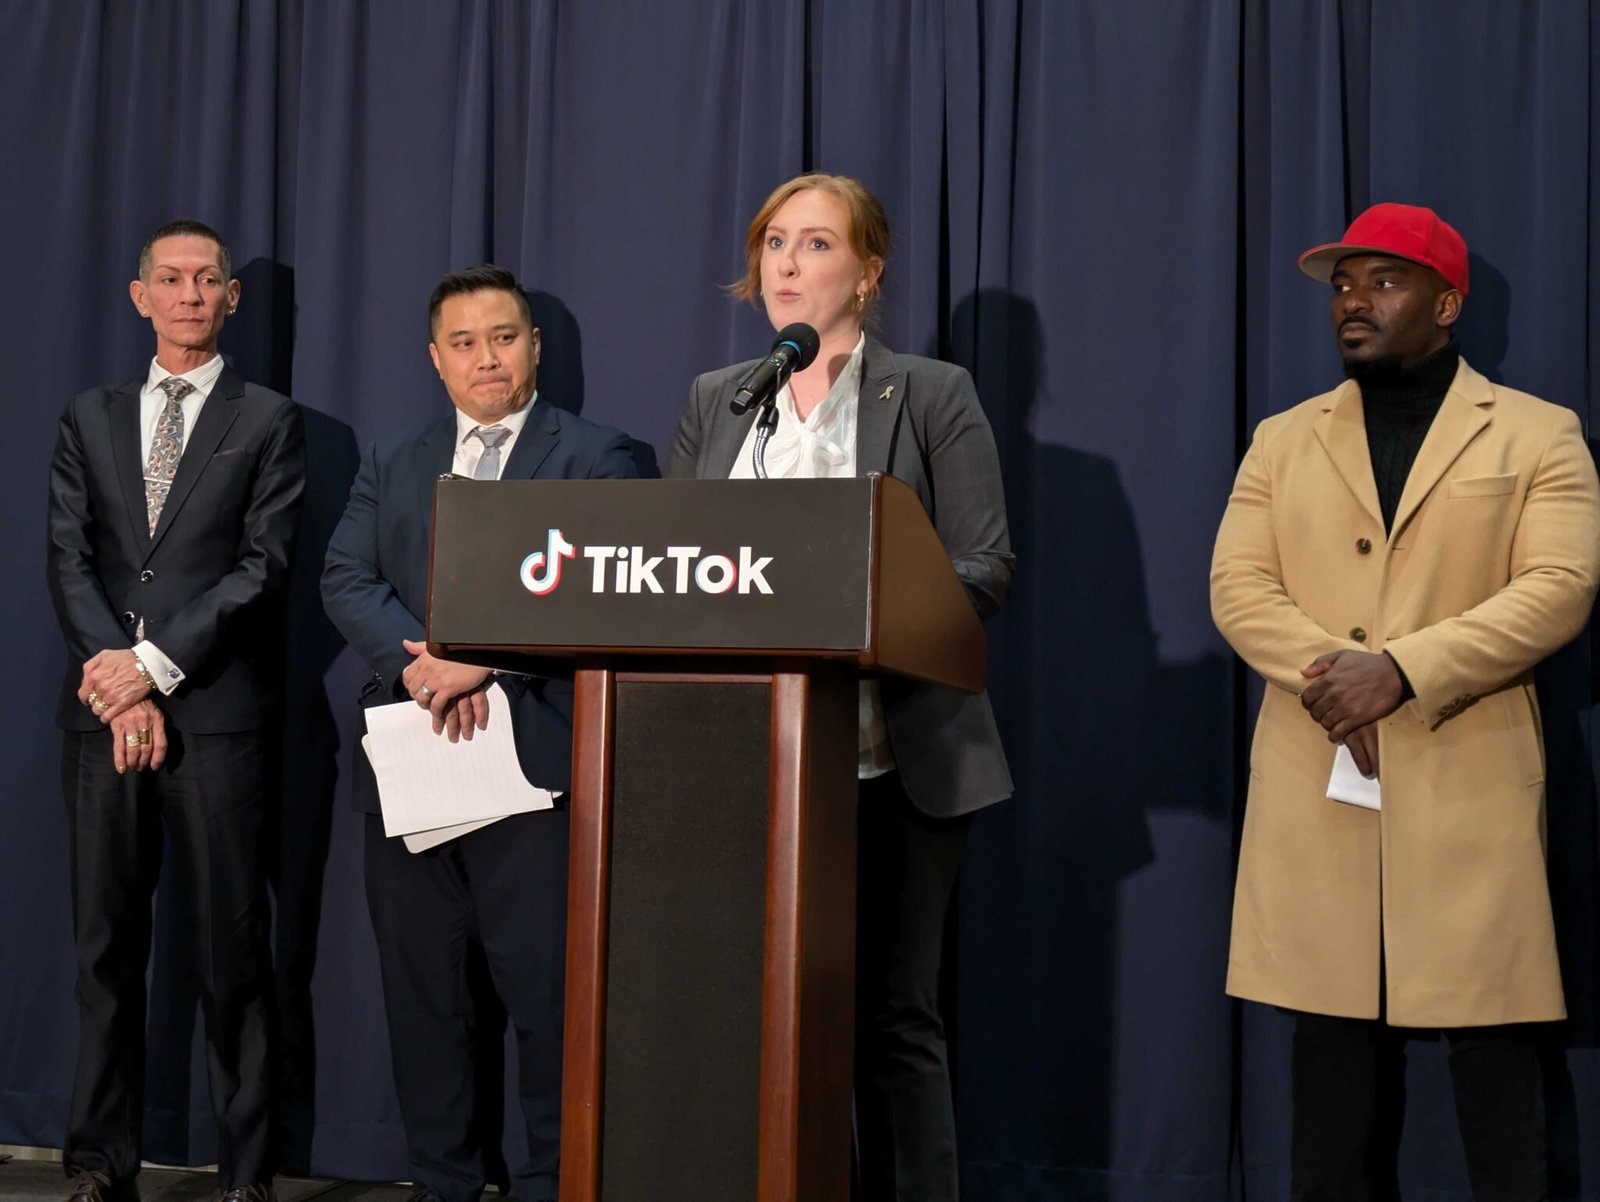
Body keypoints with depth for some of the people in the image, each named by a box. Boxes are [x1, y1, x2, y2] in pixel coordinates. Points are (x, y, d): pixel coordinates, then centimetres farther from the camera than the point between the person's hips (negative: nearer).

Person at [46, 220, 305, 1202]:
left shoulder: (269, 421, 7)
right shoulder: (90, 419, 16)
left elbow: (263, 563, -3)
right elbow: (69, 558, 7)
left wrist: (155, 664, -11)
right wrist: (119, 683, -7)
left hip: (216, 712, -3)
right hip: (103, 708, 3)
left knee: (232, 946, -1)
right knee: (106, 942, 5)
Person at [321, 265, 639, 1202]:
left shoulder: (594, 457, 3)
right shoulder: (394, 464, 18)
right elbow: (347, 580, 6)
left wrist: (480, 657, -18)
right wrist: (419, 664, -12)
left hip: (533, 761, -5)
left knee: (546, 991, -5)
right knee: (422, 989, 10)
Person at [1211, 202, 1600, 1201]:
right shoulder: (1283, 441, 15)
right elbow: (1238, 587, 4)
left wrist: (1403, 669, -18)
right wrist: (1332, 673, -15)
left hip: (1472, 781, -2)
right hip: (1316, 781, 3)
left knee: (1492, 1033, 0)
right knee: (1330, 1031, 6)